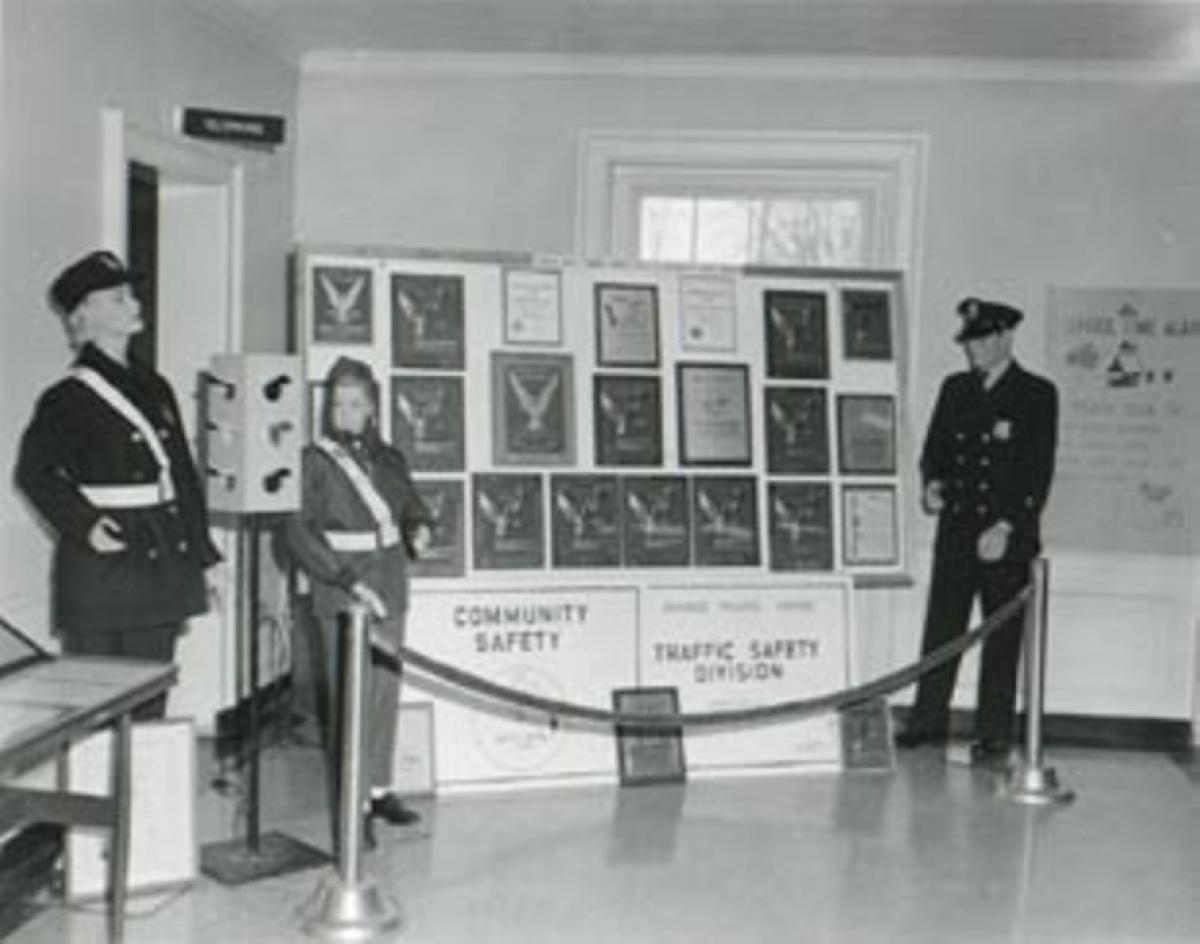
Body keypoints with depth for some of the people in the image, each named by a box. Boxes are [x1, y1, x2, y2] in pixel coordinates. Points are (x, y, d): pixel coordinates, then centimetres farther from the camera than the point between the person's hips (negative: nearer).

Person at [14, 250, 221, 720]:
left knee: (151, 696, 12)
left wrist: (203, 556, 10)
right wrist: (83, 526, -17)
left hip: (162, 564, 6)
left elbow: (184, 474, 13)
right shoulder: (69, 398, -7)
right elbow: (33, 473, -7)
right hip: (102, 571, -6)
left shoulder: (155, 387, 11)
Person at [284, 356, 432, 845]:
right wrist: (347, 579, -19)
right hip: (340, 597, -5)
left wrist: (419, 530, -3)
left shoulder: (388, 459, 11)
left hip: (389, 591, 5)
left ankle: (378, 788, 24)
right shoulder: (314, 460, -6)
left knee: (386, 693, 11)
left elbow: (411, 507, 21)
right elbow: (298, 531, -12)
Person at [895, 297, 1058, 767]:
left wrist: (1006, 528, -16)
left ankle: (994, 736, 10)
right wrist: (932, 483, -6)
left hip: (1009, 537, -4)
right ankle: (929, 721, 17)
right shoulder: (954, 388, 12)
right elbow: (935, 447, 16)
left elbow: (1039, 470, -9)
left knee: (1002, 639, 2)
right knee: (940, 629, 7)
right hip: (956, 531, 4)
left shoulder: (1037, 394, -3)